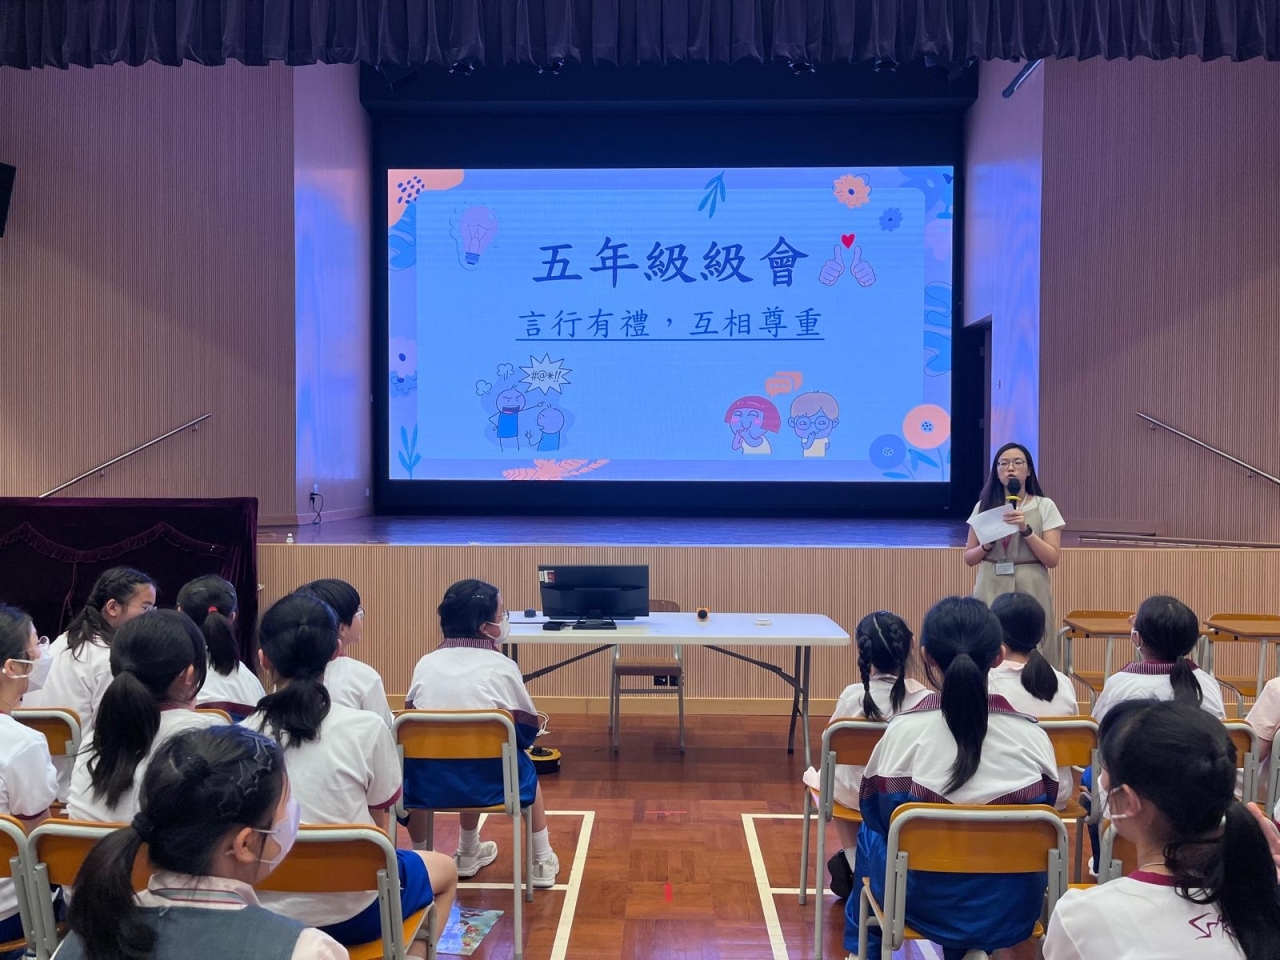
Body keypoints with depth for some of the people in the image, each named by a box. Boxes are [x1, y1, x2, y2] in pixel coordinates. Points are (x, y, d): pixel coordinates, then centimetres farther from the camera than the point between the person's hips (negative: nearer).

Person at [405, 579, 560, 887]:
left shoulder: (426, 663, 4)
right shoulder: (502, 666, -5)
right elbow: (528, 731, 1)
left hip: (427, 782, 2)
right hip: (485, 782, -2)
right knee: (525, 768, 30)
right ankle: (543, 862, 35)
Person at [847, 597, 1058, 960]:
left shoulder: (905, 730, -18)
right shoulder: (1032, 735, -12)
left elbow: (876, 814, -5)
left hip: (926, 904, -2)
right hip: (1012, 910, 2)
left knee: (870, 835, 29)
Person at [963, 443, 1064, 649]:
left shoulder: (1044, 506, 2)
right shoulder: (984, 506, 7)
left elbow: (1052, 559, -4)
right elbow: (969, 557, 10)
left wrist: (1026, 530, -15)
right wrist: (986, 546, -9)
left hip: (1029, 592, -1)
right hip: (991, 592, 2)